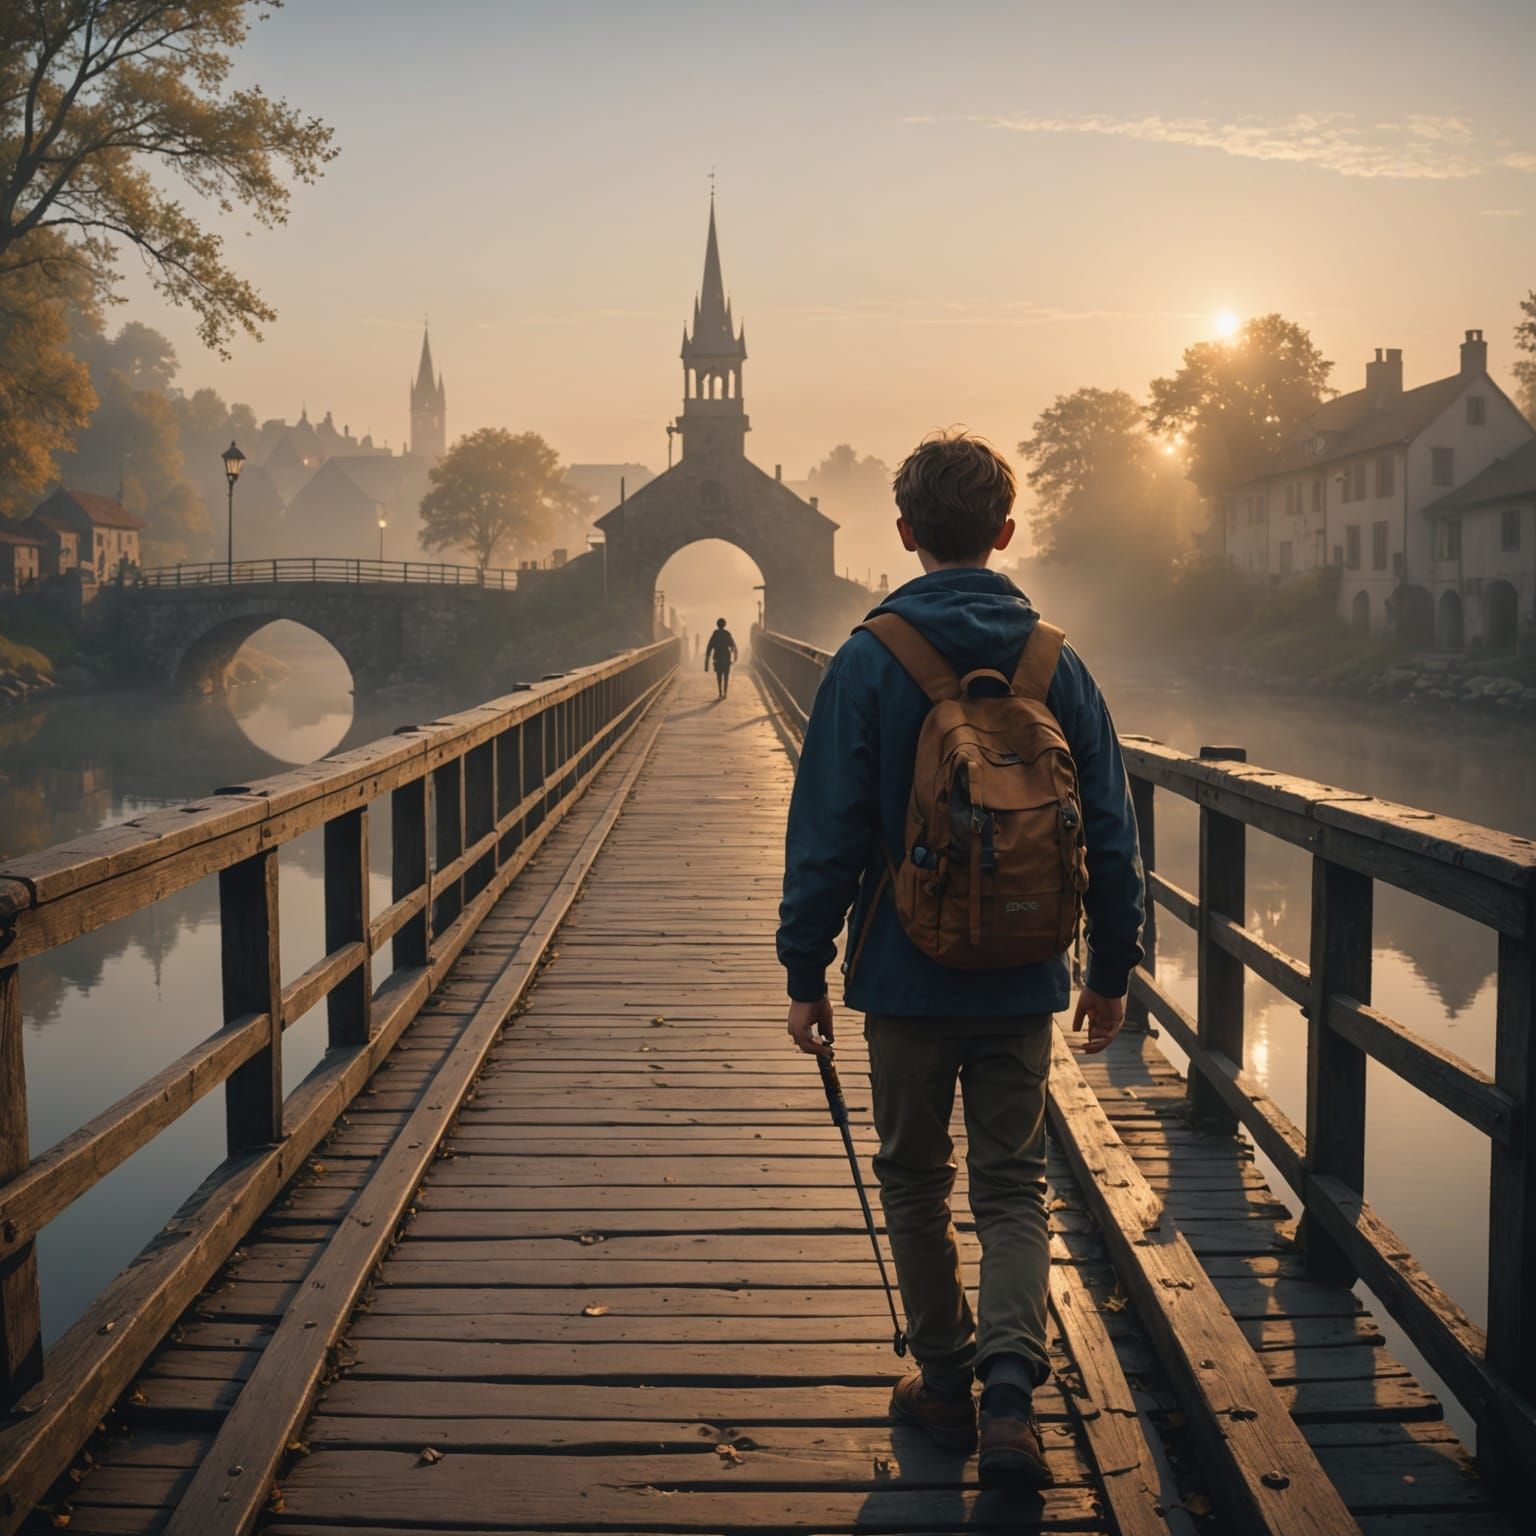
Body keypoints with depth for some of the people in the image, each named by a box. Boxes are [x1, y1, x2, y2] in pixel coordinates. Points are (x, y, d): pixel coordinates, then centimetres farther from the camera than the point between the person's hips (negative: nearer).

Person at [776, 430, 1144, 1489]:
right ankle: (1010, 1393, -5)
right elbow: (1110, 836, 3)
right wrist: (1113, 969, 13)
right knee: (1014, 1186, 11)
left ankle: (947, 1386, 24)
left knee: (916, 1182, 15)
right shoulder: (1058, 665, -1)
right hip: (1023, 982, 2)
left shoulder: (869, 662, -9)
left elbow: (826, 835, -9)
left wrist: (806, 972, 0)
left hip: (908, 976, -2)